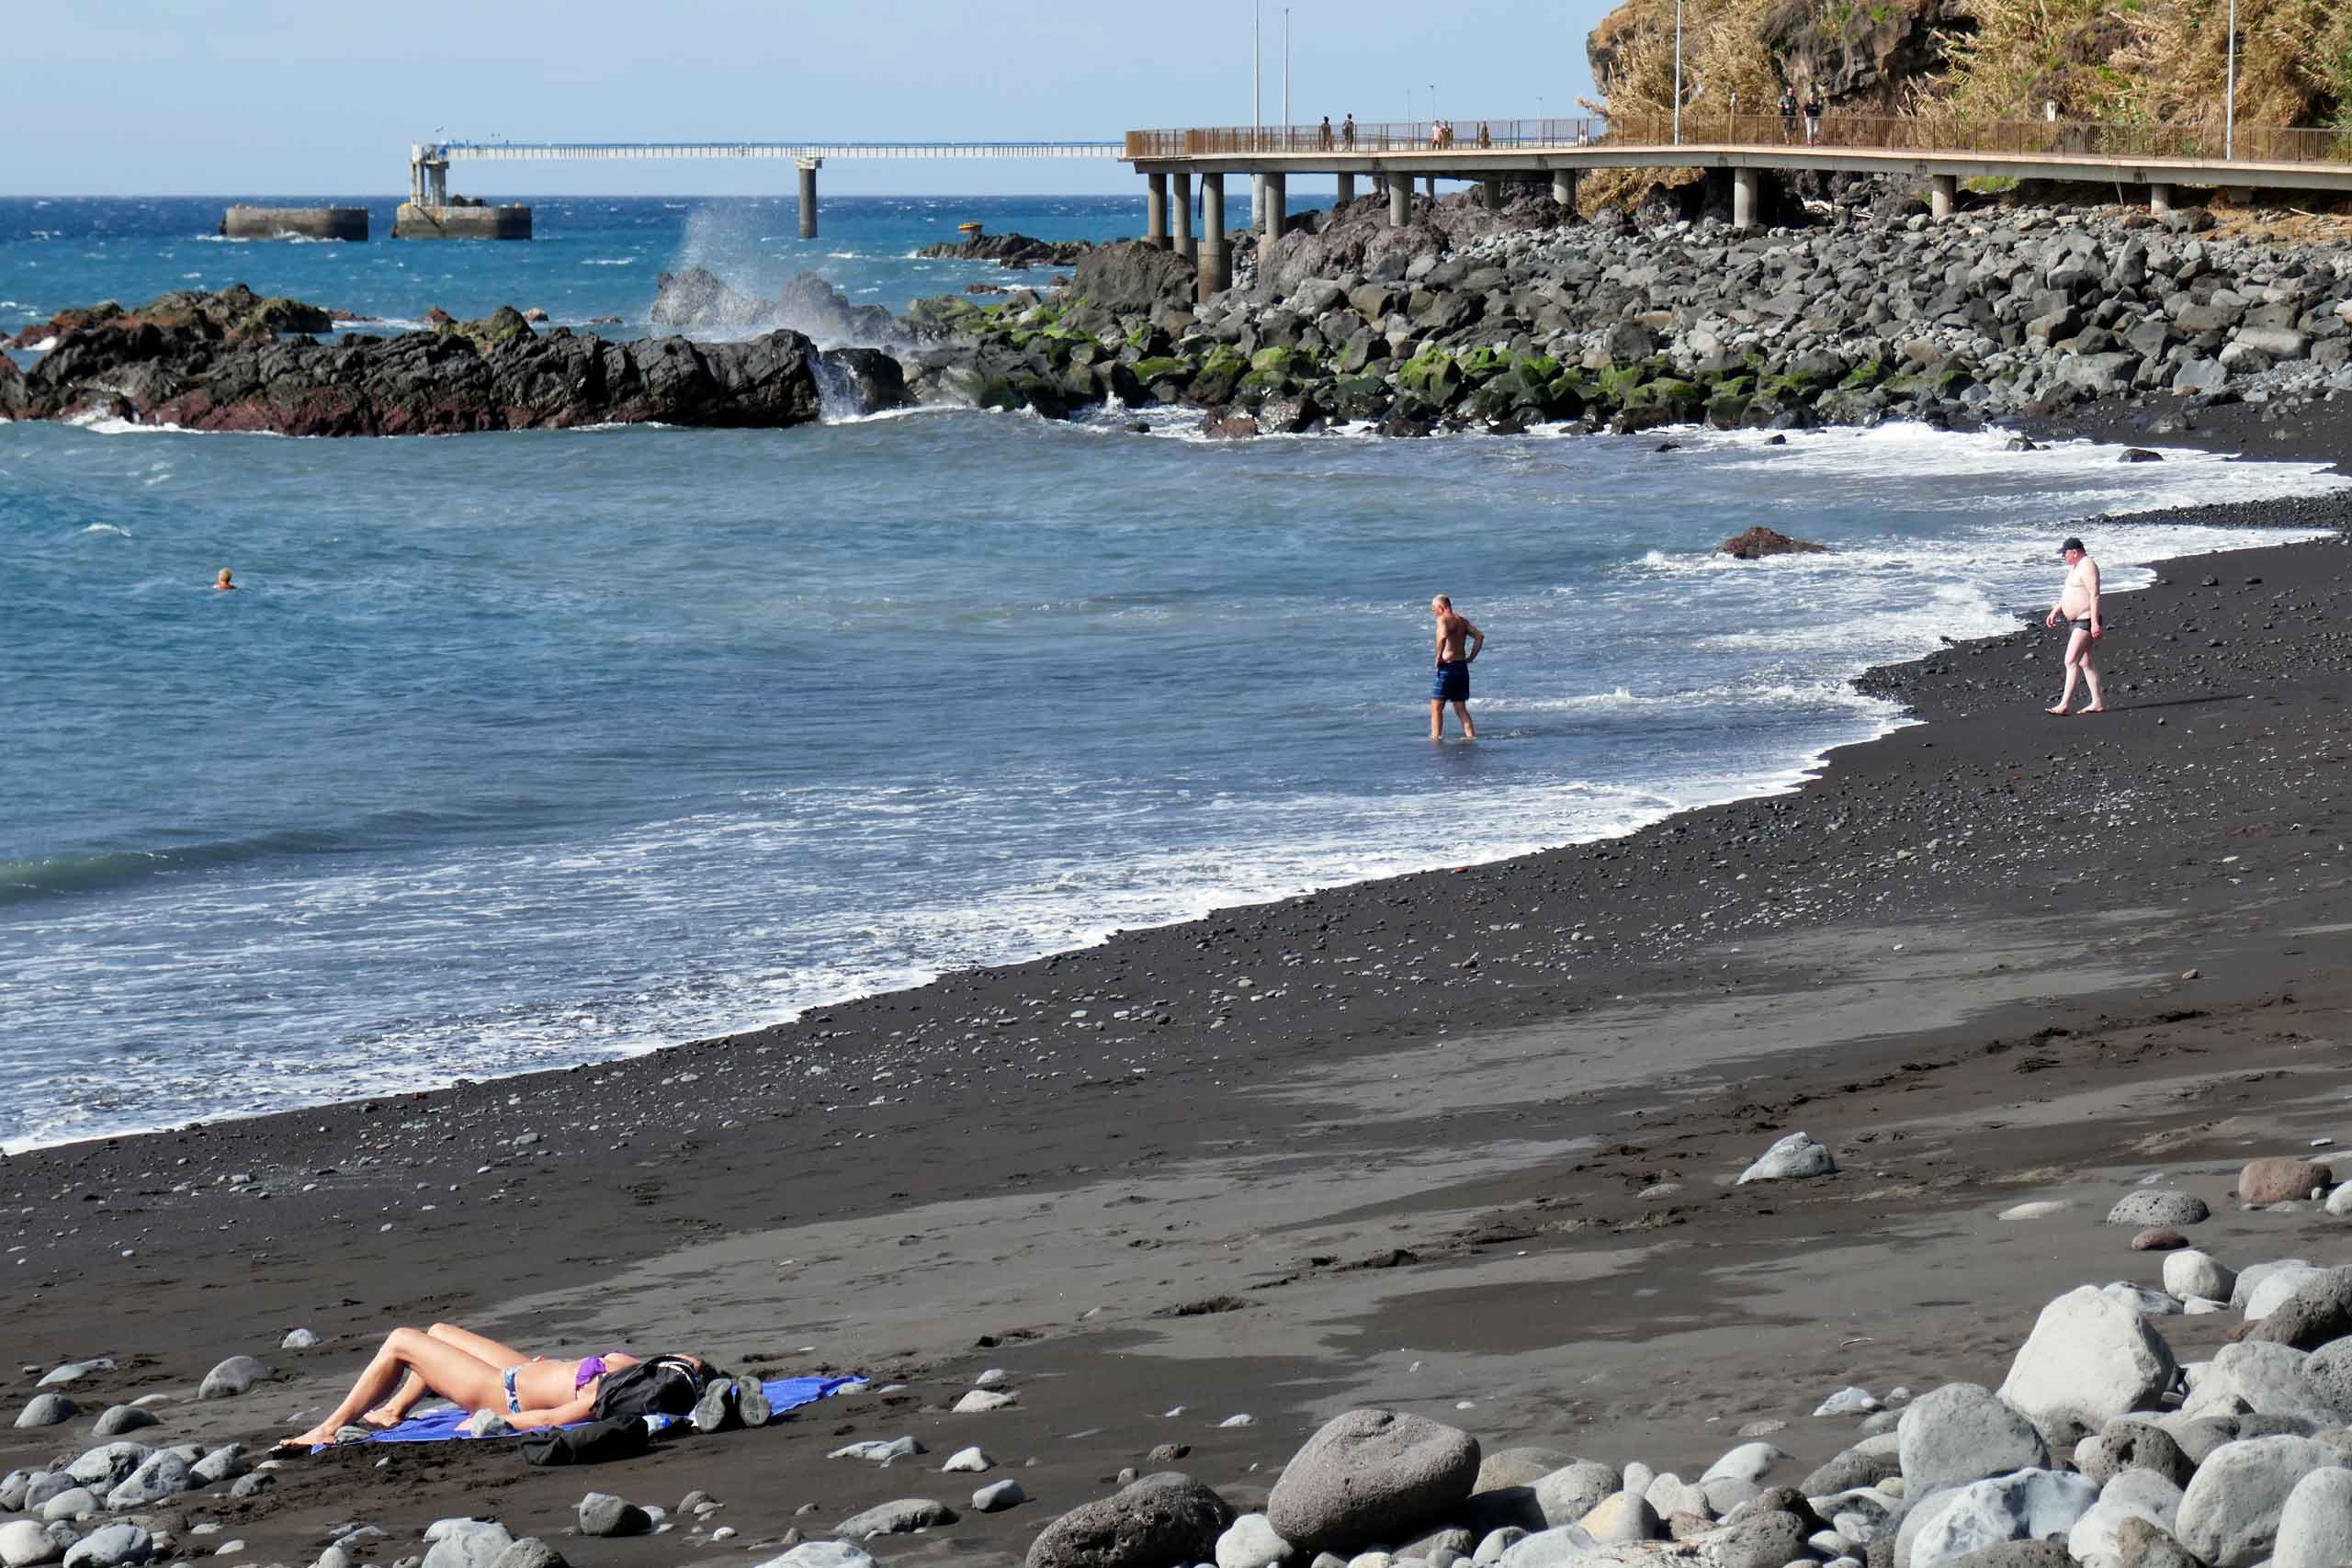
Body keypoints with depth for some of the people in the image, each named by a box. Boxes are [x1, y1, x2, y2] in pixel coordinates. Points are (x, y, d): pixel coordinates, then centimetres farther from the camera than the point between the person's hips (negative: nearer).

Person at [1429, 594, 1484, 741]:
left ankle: (1436, 737, -3)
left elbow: (1443, 637, -30)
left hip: (1447, 667, -7)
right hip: (1462, 667, 7)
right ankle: (1471, 735, 6)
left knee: (1436, 707, 1)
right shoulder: (1462, 621, 13)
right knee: (1461, 708, 13)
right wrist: (1470, 658, 11)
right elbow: (1480, 636, 12)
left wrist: (1438, 657, -19)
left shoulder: (1443, 620, -10)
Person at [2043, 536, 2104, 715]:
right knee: (2085, 662, 12)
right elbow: (2067, 594, 27)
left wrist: (2095, 623, -25)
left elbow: (2094, 595, -21)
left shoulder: (2087, 566, -16)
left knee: (2071, 661, -15)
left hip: (2086, 621, -11)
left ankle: (2064, 705, -18)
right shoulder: (2075, 567, 17)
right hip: (2075, 621, 11)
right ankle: (2098, 703, 17)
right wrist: (2055, 612, 19)